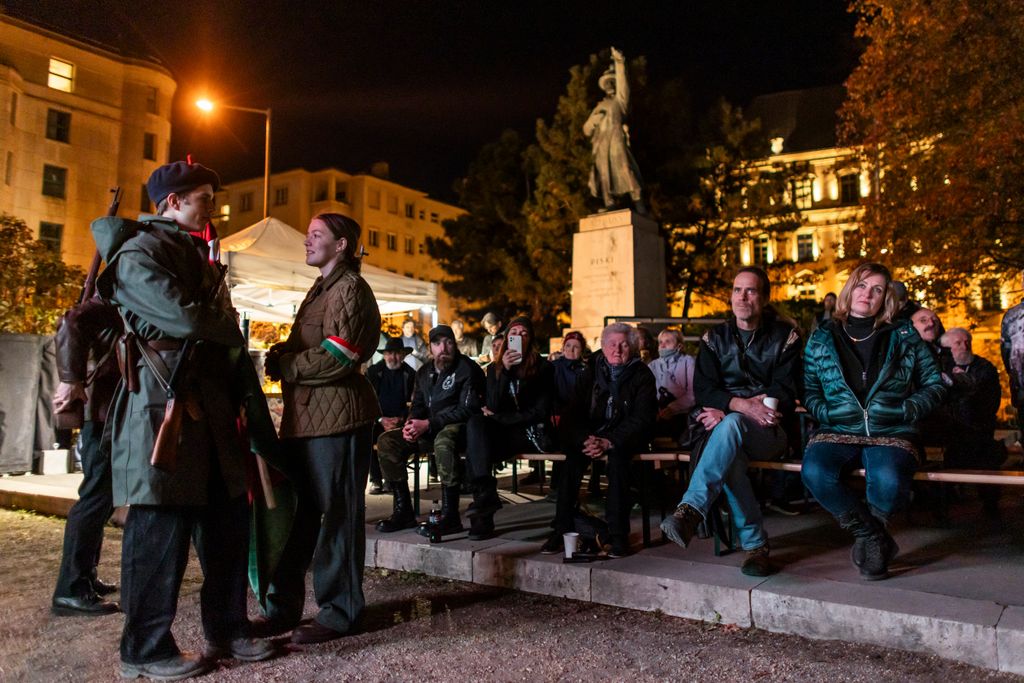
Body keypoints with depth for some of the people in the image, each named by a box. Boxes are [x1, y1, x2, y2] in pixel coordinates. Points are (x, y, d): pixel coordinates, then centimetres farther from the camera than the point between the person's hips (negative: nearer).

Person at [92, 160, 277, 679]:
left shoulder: (198, 255, 22)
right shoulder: (138, 253, -6)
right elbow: (183, 318, -22)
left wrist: (254, 414, 13)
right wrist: (230, 331, -1)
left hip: (211, 404, 9)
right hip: (162, 404, -9)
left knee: (228, 517, 11)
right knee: (161, 526, -2)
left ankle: (226, 629, 24)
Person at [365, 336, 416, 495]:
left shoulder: (410, 374, 7)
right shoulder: (372, 372, 7)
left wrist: (401, 419, -14)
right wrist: (381, 420, -12)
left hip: (400, 421, 0)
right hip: (377, 419, 0)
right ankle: (375, 480, -19)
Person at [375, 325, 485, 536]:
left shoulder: (467, 369, -9)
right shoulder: (424, 373, 14)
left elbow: (468, 409, -17)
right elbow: (418, 406, 19)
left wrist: (428, 424, -20)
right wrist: (410, 425, -6)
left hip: (458, 426, -7)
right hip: (431, 431, 8)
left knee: (443, 441, -41)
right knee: (387, 441, -8)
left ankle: (450, 516, -32)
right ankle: (403, 510, -4)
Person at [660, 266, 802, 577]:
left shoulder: (784, 336, 5)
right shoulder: (715, 338, 12)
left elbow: (785, 394, -5)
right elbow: (703, 390, 0)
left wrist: (727, 411, -16)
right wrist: (742, 404, -22)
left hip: (771, 432, -2)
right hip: (732, 433, 2)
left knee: (731, 425, -38)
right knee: (729, 457, -36)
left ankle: (690, 510, -50)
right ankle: (755, 545, -27)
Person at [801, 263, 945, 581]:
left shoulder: (904, 336, 11)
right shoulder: (822, 338, 11)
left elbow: (934, 384, 13)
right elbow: (810, 391, 13)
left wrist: (906, 411, -3)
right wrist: (826, 412, -6)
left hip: (890, 434, -1)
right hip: (838, 432, 1)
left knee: (888, 481, -36)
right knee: (814, 472, -33)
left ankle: (868, 537, -1)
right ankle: (877, 538, -9)